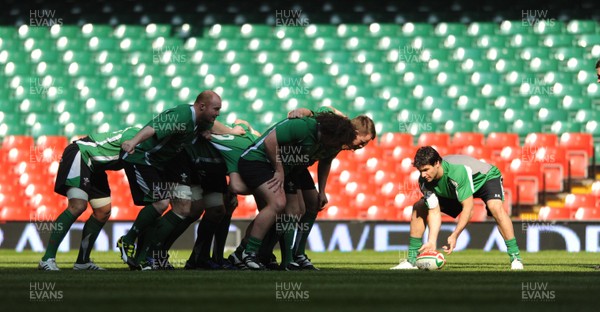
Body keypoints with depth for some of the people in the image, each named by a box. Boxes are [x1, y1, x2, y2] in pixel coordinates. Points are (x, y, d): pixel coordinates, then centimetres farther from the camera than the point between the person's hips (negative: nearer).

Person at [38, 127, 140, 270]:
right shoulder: (134, 135, -22)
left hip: (94, 167, 10)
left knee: (103, 212, 3)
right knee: (78, 206, -22)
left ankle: (82, 261, 12)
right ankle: (47, 259, -22)